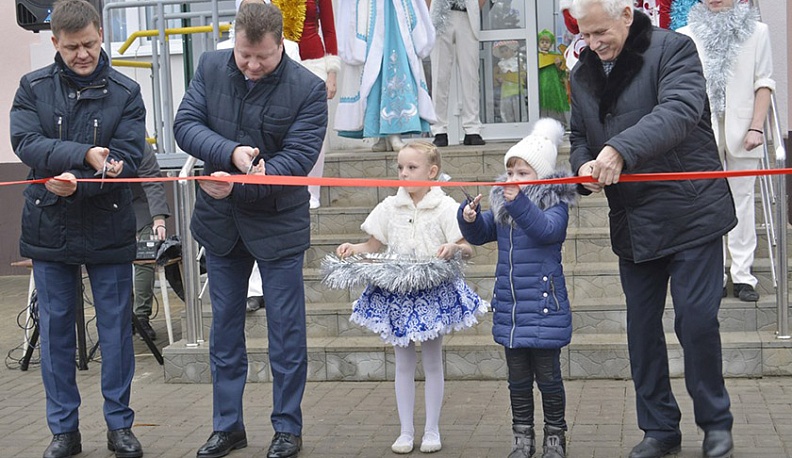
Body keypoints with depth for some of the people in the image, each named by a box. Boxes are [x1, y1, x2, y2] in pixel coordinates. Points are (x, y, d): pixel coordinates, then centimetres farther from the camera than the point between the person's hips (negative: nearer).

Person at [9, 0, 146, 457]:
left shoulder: (126, 92, -2)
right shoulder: (33, 87, 2)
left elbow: (128, 159, -11)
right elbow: (25, 142, -12)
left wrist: (76, 184, -24)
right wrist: (84, 154, -25)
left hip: (108, 228, -1)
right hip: (50, 228, 1)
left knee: (116, 328, 6)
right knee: (55, 329, 8)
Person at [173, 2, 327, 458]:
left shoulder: (308, 88, -13)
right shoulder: (211, 67, -2)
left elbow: (298, 158, -18)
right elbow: (186, 124, -7)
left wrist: (237, 184, -27)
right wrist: (232, 152, -24)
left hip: (279, 223, -4)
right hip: (220, 221, 4)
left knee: (286, 333, 5)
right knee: (225, 330, 13)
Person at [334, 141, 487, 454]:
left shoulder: (445, 207, -5)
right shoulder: (390, 207, 4)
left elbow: (467, 249, -7)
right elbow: (373, 245, 10)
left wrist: (454, 247, -28)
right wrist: (352, 249, -9)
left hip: (434, 292, -3)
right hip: (397, 293, 3)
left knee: (432, 360, 8)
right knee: (403, 362, 9)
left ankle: (432, 430, 19)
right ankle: (406, 431, 19)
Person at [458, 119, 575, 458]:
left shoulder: (555, 204, -10)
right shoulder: (501, 205, 7)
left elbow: (548, 229, -29)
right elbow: (480, 234, 13)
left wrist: (520, 203, -39)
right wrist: (469, 218, -9)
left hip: (544, 308, -6)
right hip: (509, 307, 6)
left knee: (548, 375, 5)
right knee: (518, 377, 14)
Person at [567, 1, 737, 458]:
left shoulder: (674, 50, -10)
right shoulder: (583, 74, 9)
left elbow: (679, 111, -27)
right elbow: (580, 136, 18)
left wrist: (620, 149, -40)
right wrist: (584, 164, -7)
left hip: (691, 214, -6)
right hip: (632, 224, 6)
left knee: (697, 320, -4)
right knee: (642, 327, 10)